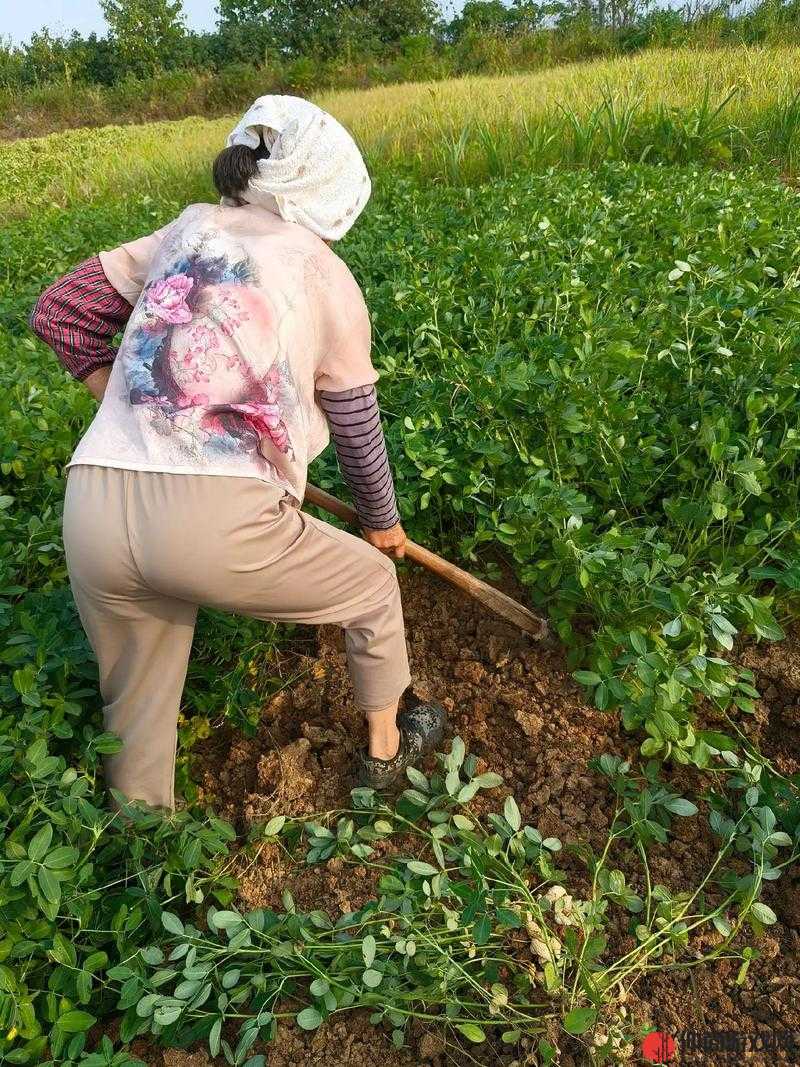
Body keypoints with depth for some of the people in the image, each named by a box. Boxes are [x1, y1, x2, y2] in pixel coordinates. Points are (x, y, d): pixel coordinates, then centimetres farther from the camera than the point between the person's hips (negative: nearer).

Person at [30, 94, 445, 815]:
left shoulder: (189, 228, 20)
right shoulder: (330, 278, 10)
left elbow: (59, 311, 21)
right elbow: (357, 427, 17)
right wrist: (383, 523, 33)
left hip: (91, 512, 5)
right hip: (217, 522, -4)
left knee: (136, 709, 26)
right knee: (373, 582, 24)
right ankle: (387, 748, 45)